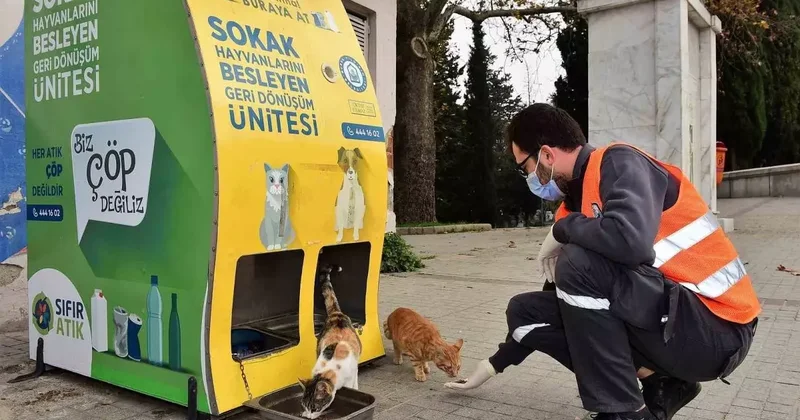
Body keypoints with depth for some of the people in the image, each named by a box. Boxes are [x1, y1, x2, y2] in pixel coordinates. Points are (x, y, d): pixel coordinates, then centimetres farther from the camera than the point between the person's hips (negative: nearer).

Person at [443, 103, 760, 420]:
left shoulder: (619, 162, -14)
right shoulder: (577, 198, 9)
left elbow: (631, 240, -36)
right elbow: (565, 291, 16)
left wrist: (563, 229, -14)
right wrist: (496, 364, 21)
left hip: (717, 329, -8)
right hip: (664, 316, 8)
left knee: (579, 264, -28)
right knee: (525, 310, 4)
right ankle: (660, 385, 6)